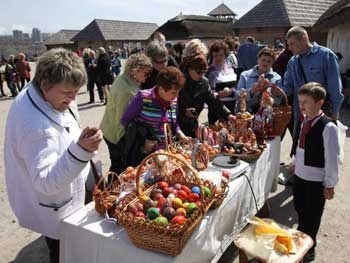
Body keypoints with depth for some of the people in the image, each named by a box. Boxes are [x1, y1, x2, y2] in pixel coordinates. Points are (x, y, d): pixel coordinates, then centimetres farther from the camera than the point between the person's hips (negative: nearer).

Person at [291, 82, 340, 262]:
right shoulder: (304, 120, -1)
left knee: (312, 215, 11)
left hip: (316, 180, -6)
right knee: (300, 209, 22)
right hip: (299, 175, 6)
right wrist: (296, 165, 12)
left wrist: (330, 185, -11)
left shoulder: (328, 127, -22)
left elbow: (332, 159, -17)